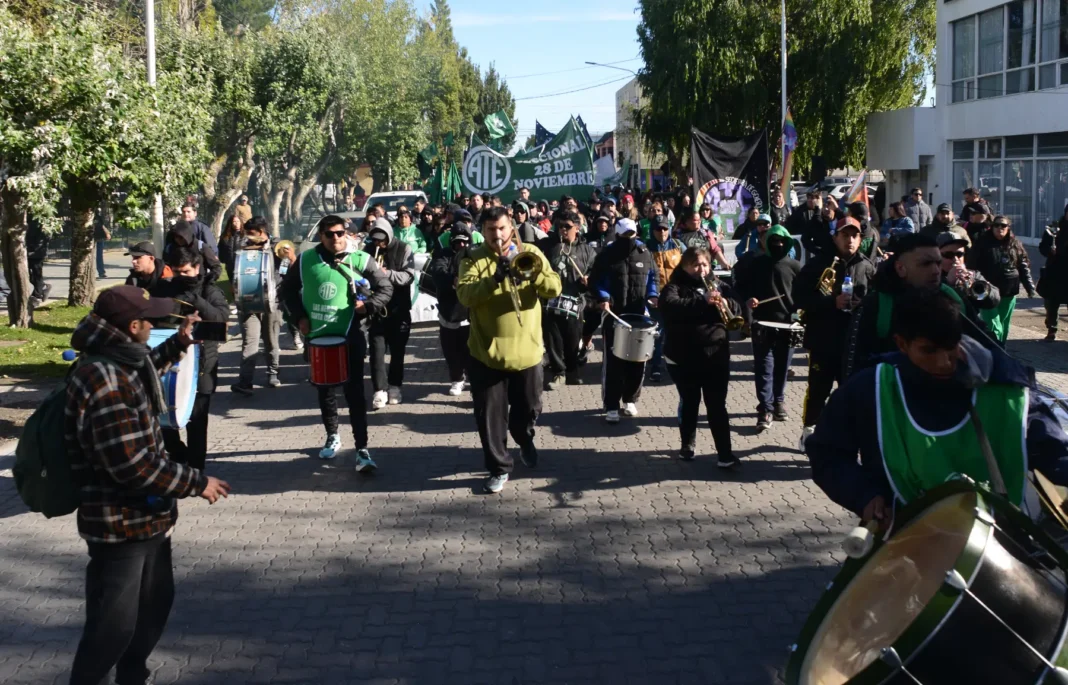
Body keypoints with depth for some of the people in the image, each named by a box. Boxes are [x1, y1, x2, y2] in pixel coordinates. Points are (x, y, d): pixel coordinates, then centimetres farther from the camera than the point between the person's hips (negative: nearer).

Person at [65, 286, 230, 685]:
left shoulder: (116, 362, 4)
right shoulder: (105, 382, -28)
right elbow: (134, 466, -29)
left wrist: (178, 345, 29)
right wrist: (196, 483, -19)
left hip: (146, 515, 11)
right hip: (119, 523, -10)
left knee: (155, 604, 24)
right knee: (113, 625, 1)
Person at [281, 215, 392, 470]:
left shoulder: (360, 260, -6)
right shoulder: (305, 260, 1)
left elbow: (386, 287, 3)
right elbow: (288, 288, 14)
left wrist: (368, 305, -13)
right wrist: (299, 316, 1)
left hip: (349, 337, -3)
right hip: (317, 336, 3)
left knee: (354, 391, -7)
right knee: (324, 389, 16)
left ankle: (362, 449, -6)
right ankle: (332, 436, 36)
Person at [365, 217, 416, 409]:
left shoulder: (404, 249, -4)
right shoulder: (368, 249, 4)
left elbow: (409, 276, -14)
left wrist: (387, 273, -27)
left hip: (399, 308, -1)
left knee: (397, 350, 8)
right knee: (377, 349, -5)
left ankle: (394, 387, 19)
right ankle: (380, 390, -6)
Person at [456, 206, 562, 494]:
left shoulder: (530, 253, 2)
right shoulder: (473, 259, -3)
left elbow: (554, 288, -9)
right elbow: (465, 295, -19)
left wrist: (531, 272, -26)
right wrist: (495, 278, -32)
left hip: (527, 349, 1)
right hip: (486, 352, -1)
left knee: (529, 408, 18)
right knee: (490, 414, 3)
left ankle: (525, 440, 49)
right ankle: (499, 467, 18)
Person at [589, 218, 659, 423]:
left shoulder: (644, 252, 7)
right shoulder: (607, 255, -3)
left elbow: (654, 276, 15)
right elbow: (595, 279, 0)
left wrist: (652, 295, -1)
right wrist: (602, 298, -16)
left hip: (638, 313, 3)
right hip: (614, 314, -3)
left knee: (638, 358, 8)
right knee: (613, 359, -4)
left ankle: (630, 399, 24)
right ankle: (611, 406, 0)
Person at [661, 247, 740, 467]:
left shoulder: (718, 286, 11)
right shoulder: (674, 287, -2)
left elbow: (738, 308, 7)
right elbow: (670, 305, -24)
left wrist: (724, 303, -16)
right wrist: (703, 301, -35)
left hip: (716, 356, 2)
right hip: (683, 357, -2)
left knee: (717, 406, 0)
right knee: (689, 403, 12)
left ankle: (725, 452, 1)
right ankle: (687, 444, 30)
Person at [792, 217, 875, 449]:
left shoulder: (867, 267, 5)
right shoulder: (819, 263, -3)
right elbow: (800, 297, -10)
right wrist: (832, 302, -18)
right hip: (824, 339, -2)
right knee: (818, 389, 8)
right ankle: (809, 429, 26)